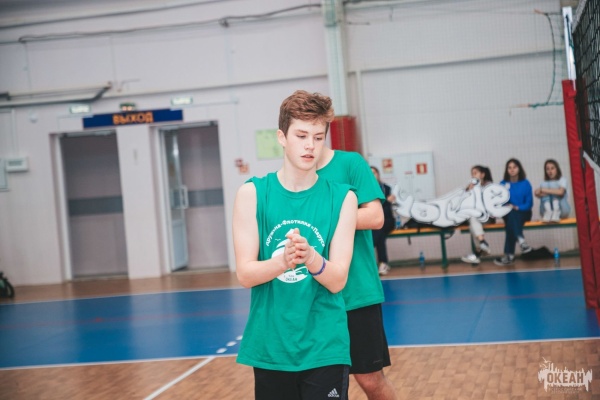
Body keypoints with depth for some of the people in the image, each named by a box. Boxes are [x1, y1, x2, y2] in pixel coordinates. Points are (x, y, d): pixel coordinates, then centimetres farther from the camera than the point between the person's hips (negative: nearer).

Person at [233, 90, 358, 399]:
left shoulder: (342, 197, -3)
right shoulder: (252, 193, -2)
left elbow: (337, 280, -8)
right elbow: (245, 274, -7)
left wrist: (312, 259, -29)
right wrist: (282, 261, -27)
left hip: (324, 346, -1)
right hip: (269, 346, 1)